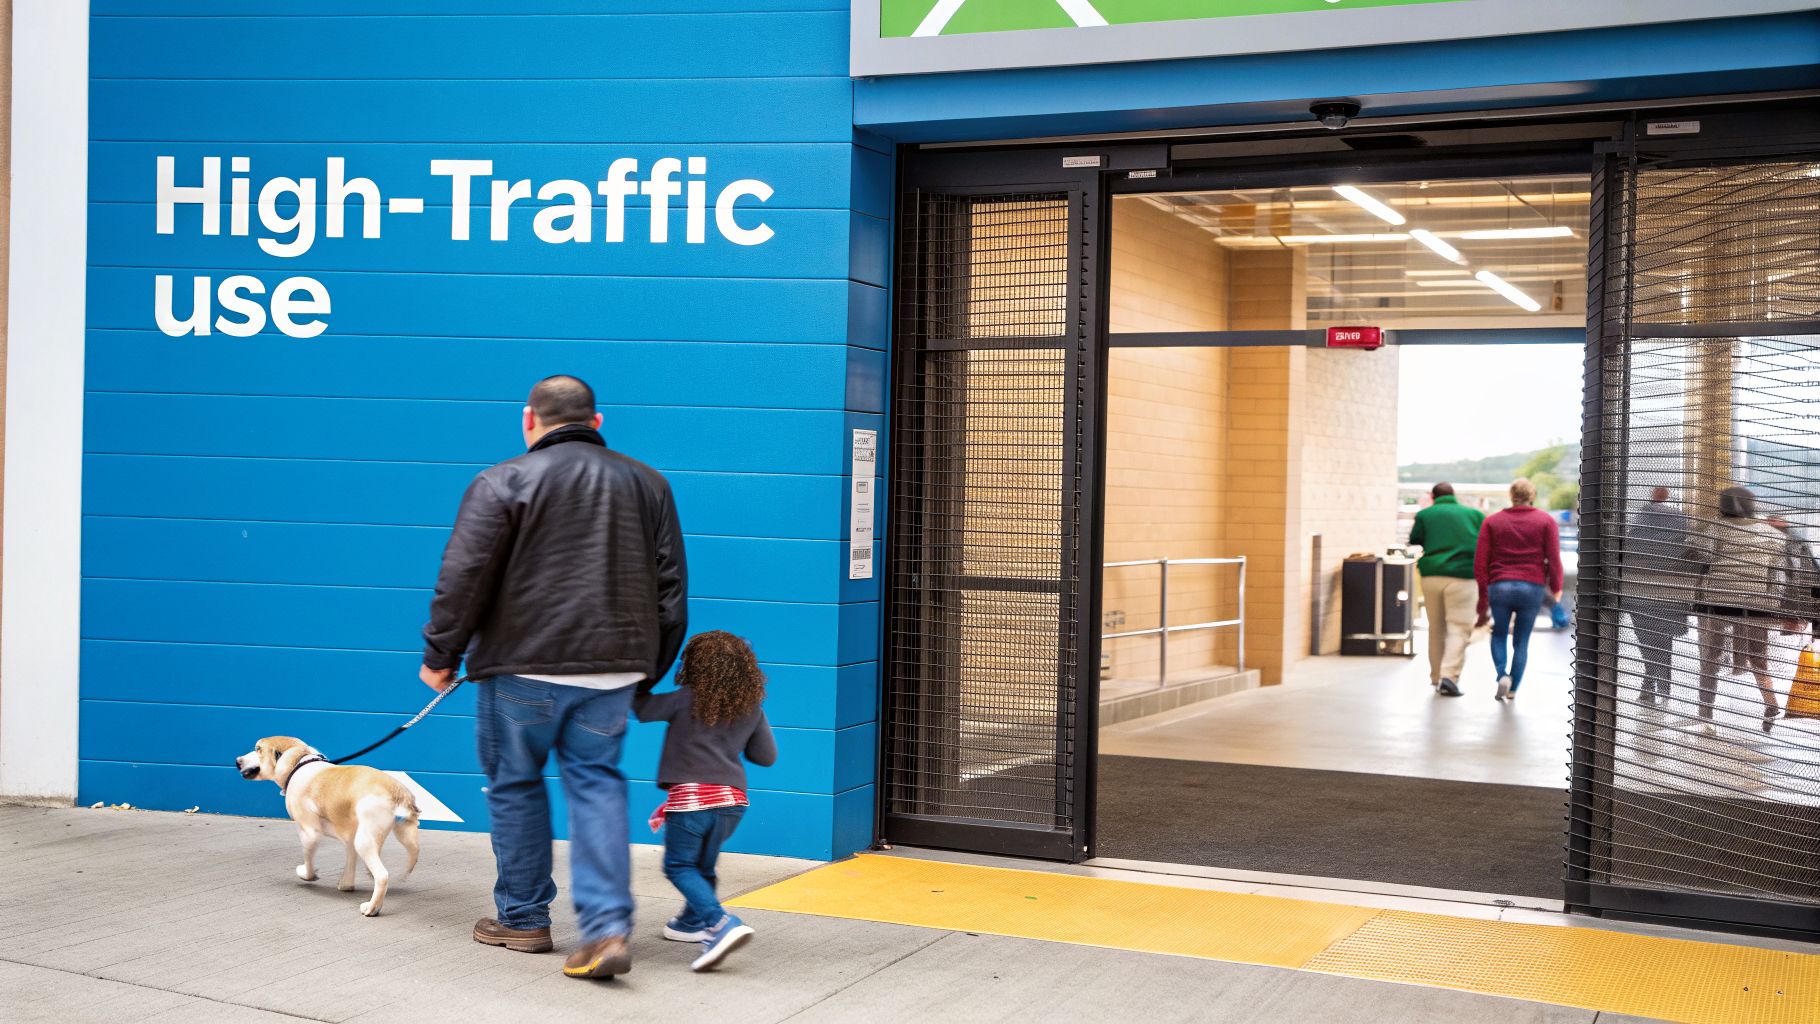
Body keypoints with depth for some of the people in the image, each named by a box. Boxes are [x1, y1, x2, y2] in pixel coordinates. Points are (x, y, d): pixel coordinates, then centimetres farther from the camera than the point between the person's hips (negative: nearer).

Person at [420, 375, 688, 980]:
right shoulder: (646, 483, 11)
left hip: (524, 668, -4)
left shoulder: (504, 482, -4)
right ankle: (607, 926, -4)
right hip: (613, 667, 4)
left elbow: (463, 578, -8)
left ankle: (523, 919, 24)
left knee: (515, 784, 13)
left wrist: (440, 655, 3)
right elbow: (672, 590, 13)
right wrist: (648, 674, 20)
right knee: (597, 784, 9)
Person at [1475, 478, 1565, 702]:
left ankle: (1502, 674, -9)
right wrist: (1555, 587, 10)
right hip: (1532, 587, 0)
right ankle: (1513, 690, 11)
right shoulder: (1546, 521, 4)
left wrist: (1483, 597, 9)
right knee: (1521, 641, 10)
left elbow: (1480, 562, 3)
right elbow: (1554, 558, -3)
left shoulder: (1492, 522, 7)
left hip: (1499, 586, 0)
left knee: (1499, 636, 15)